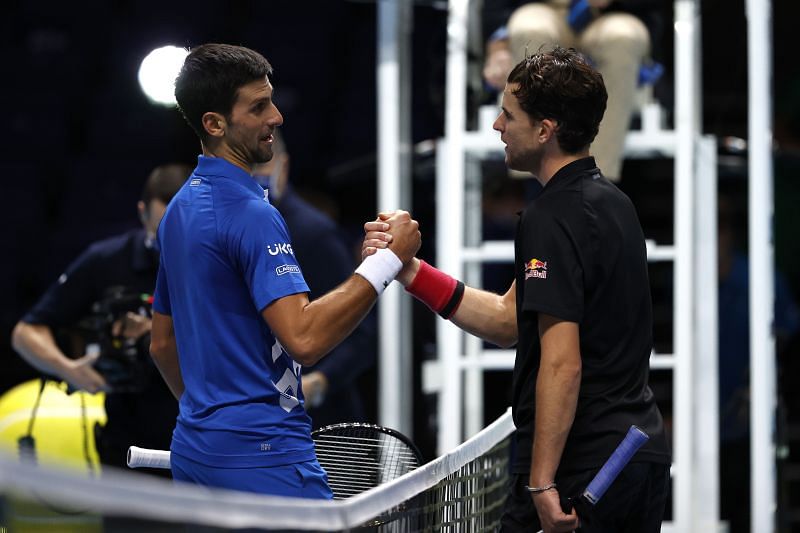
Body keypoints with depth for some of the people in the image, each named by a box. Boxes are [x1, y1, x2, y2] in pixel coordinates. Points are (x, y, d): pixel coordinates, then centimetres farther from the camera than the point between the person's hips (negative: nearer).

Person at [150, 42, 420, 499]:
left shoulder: (180, 210, 14)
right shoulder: (250, 213, -16)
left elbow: (163, 344, 22)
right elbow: (304, 338, -25)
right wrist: (388, 260, -20)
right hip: (261, 458, -10)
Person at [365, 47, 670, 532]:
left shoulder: (552, 219, -17)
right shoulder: (611, 202, 13)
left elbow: (562, 363, -24)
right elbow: (509, 320, 15)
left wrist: (542, 483, -24)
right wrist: (411, 271, 10)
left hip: (578, 468, -9)